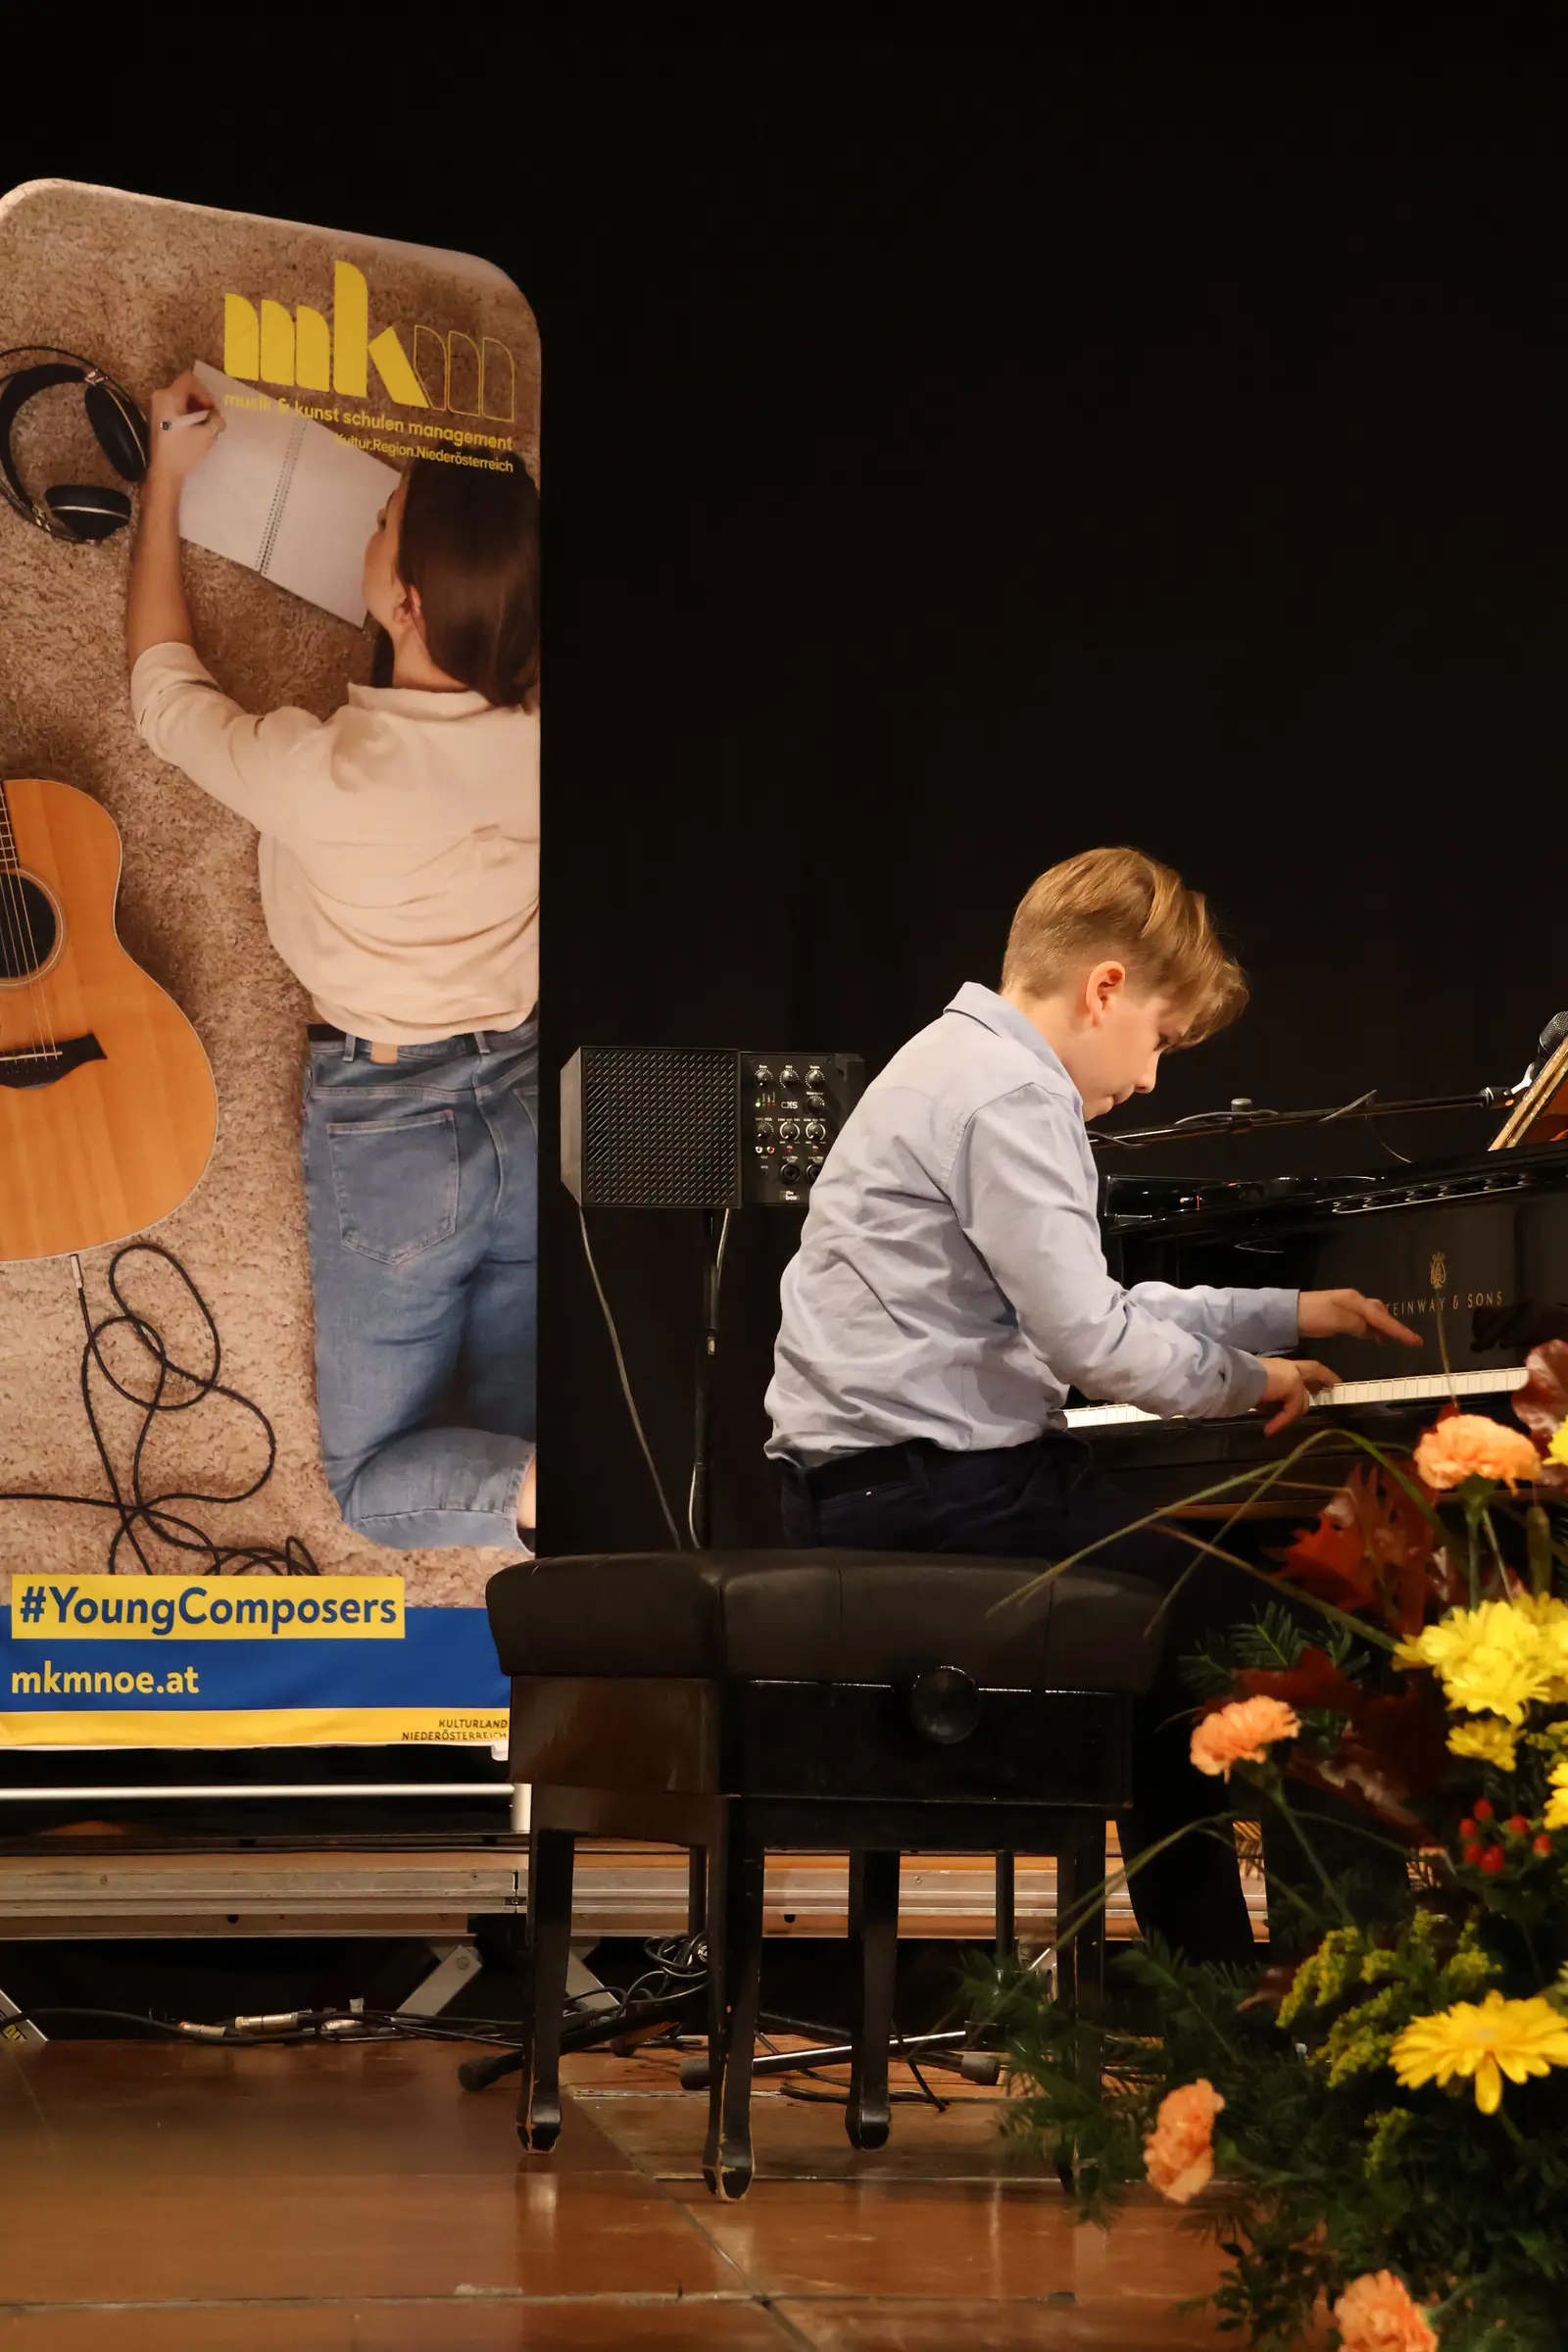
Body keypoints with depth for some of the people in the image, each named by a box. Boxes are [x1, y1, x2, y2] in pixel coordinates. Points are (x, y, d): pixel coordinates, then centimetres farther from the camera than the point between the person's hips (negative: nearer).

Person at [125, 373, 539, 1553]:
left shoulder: (325, 772, -24)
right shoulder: (535, 741, -13)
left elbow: (167, 690, -1)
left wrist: (168, 479, 7)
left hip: (389, 1127, -4)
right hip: (533, 1109, 4)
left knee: (382, 1481, 8)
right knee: (509, 1441, 11)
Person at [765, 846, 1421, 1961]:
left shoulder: (963, 1063, 20)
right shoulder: (1009, 1099, -14)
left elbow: (1091, 1307, 28)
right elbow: (1093, 1343, -19)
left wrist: (1292, 1313, 30)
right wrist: (1247, 1379, -3)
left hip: (863, 1483, 11)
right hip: (933, 1492, -11)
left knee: (1181, 1624, 21)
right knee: (1254, 1605, -10)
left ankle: (1199, 1972, 22)